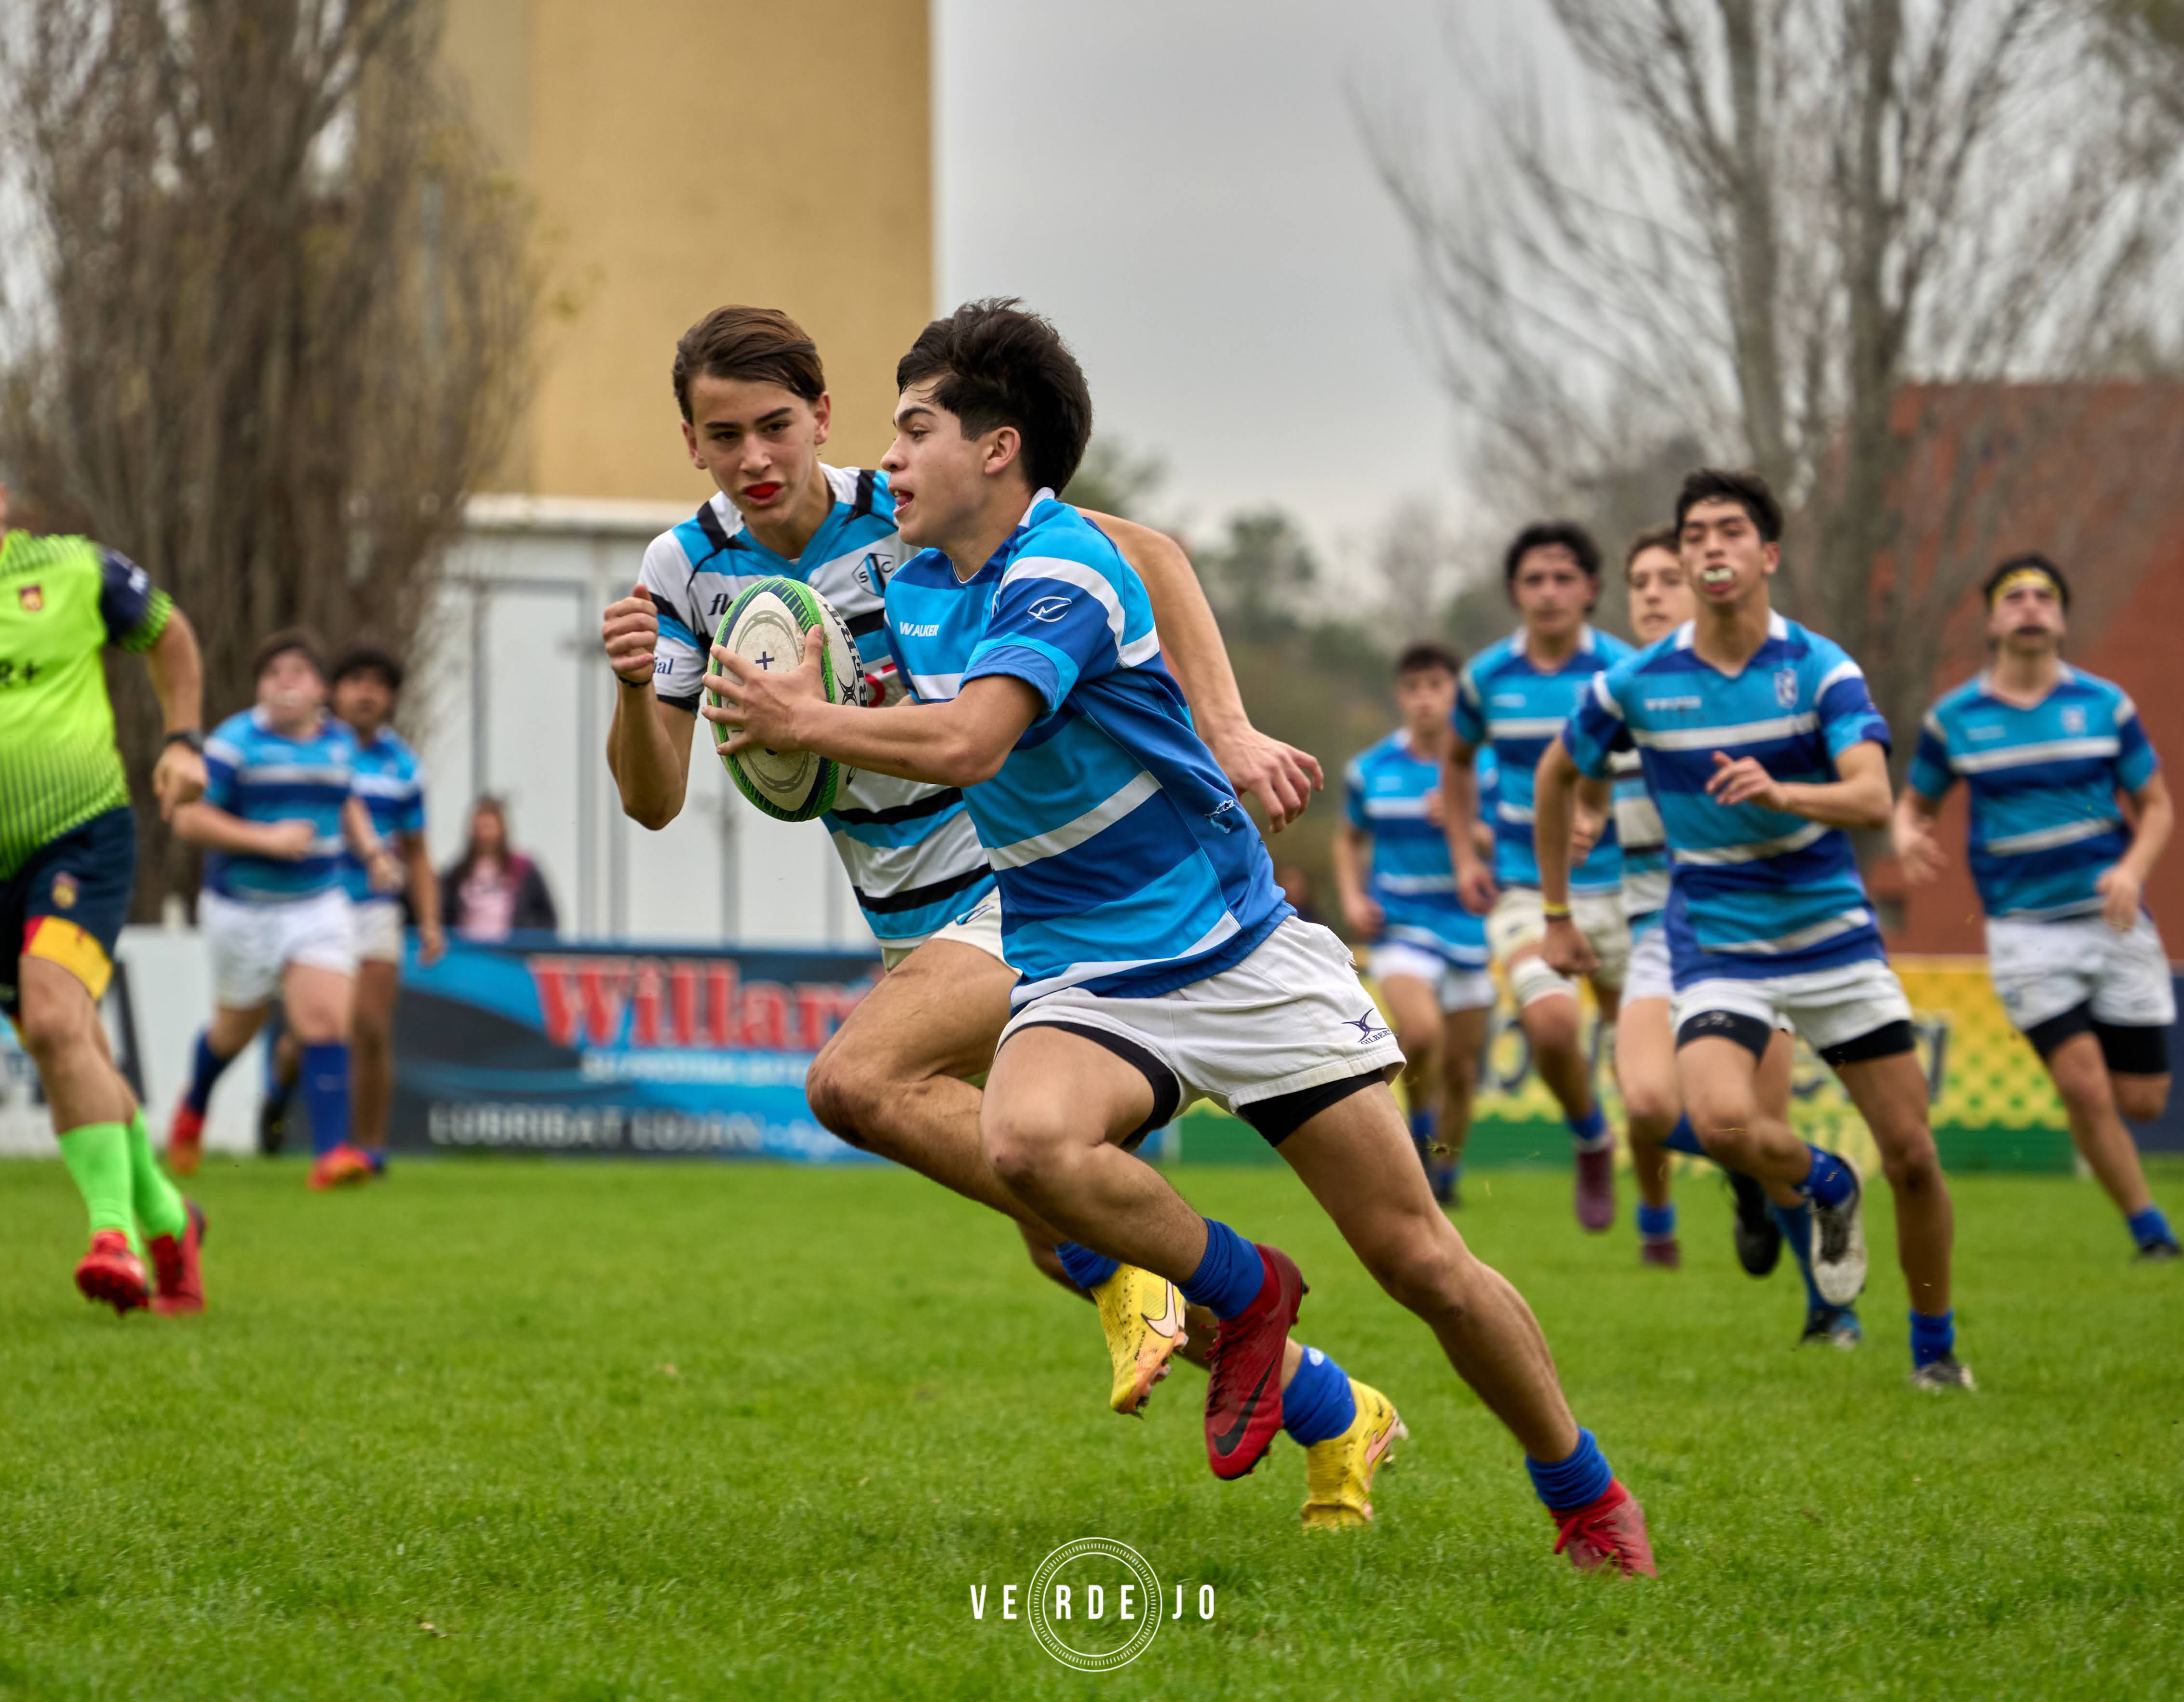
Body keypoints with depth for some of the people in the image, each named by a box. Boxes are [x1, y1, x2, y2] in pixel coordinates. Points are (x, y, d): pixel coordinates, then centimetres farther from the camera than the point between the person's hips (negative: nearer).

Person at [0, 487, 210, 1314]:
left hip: (81, 836, -3)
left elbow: (167, 632, 20)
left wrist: (183, 741, 10)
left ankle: (115, 1230, -26)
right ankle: (165, 1221, 29)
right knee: (78, 1058, 9)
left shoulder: (75, 571, 1)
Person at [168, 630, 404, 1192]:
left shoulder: (339, 741, 6)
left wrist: (371, 851, 8)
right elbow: (189, 818, -15)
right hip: (244, 908, -3)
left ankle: (330, 1154, -20)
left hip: (319, 905, 3)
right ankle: (194, 1108, 47)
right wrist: (266, 839, -22)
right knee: (236, 1030, 14)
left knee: (325, 1023, -14)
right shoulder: (236, 742, -12)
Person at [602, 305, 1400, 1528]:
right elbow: (655, 800, -4)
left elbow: (1144, 550, -13)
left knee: (857, 1081, -30)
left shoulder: (910, 518, -15)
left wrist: (1228, 728, -24)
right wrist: (634, 687, -26)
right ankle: (1334, 1414, 25)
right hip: (922, 925, 7)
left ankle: (1119, 1270, -16)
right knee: (1060, 1238, 9)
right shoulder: (689, 570, 0)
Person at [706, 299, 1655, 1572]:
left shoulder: (1065, 571, -18)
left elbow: (968, 744, -33)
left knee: (1420, 1259, -3)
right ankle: (1243, 1295, -6)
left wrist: (807, 722, -20)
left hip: (1236, 949, -5)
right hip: (1080, 978, 5)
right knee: (1027, 1138, -32)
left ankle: (1589, 1499, 17)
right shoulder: (914, 588, 6)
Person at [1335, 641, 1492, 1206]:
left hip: (1469, 930, 1)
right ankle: (1421, 1134, 0)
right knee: (1422, 1031, -27)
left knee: (1461, 1068, 7)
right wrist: (1353, 897, 1)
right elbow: (1350, 840, 18)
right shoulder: (1370, 771, 2)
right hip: (1400, 926, -1)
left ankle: (1446, 1172, 29)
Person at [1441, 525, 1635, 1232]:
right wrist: (1464, 857, 9)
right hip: (1523, 892, 0)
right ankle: (1590, 1141, 6)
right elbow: (1457, 761, 20)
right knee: (1551, 1022, -24)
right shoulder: (1487, 677, 1)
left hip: (1615, 888, 0)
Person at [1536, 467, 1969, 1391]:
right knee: (1722, 1120, -27)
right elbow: (1557, 776, 14)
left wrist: (1778, 792, -41)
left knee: (1912, 1151, -2)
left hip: (1832, 933, 0)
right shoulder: (1636, 683, -4)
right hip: (1716, 945, 0)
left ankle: (1935, 1342, 22)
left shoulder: (1819, 669, -8)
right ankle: (1823, 1187, 8)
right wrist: (1557, 915, 15)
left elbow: (1873, 798, -22)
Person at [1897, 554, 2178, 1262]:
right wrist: (1908, 838, -12)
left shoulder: (2104, 704, 2)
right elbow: (1915, 802, 13)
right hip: (2025, 931, -1)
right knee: (2084, 1087, -16)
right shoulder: (1954, 718, 1)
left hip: (2113, 918, 1)